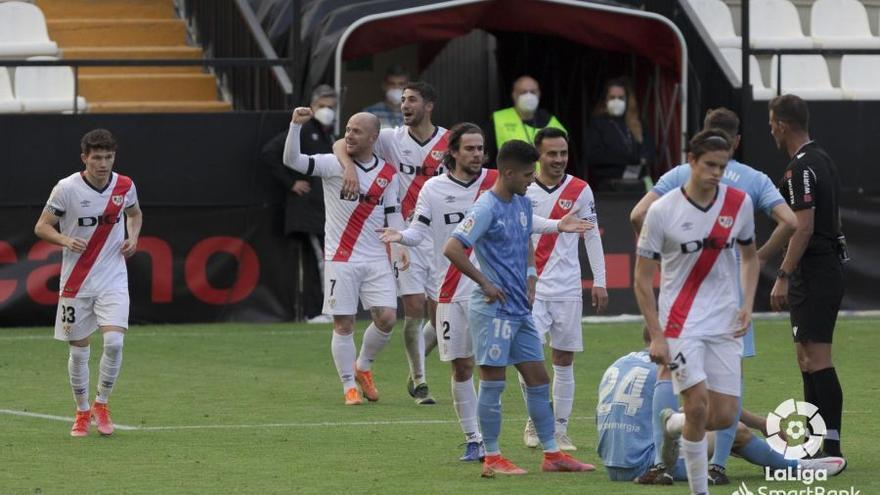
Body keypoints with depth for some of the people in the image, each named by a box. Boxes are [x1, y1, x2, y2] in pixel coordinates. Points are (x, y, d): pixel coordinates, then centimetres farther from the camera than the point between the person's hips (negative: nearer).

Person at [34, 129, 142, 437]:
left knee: (114, 342, -16)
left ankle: (101, 405, 5)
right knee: (79, 350, 5)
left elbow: (134, 214, 21)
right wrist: (66, 240, -23)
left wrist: (133, 238, 1)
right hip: (76, 282, -1)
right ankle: (82, 412, 25)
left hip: (113, 279, 1)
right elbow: (42, 227, -4)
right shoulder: (67, 189, -11)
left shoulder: (124, 186, -1)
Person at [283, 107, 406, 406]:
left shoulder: (387, 174, 7)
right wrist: (296, 125, -26)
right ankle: (350, 387, 10)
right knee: (343, 324, -3)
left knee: (386, 318, -5)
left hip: (377, 259, 3)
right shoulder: (334, 165, -4)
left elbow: (393, 214, 12)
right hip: (340, 259, -3)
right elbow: (291, 160, -15)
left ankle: (363, 367, 22)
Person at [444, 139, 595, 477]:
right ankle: (492, 458, 3)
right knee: (493, 382, -3)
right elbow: (452, 249, -24)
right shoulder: (486, 208, -16)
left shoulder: (523, 203, 11)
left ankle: (552, 454, 15)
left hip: (520, 310, 9)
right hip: (493, 310, -9)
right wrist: (485, 283, -17)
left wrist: (530, 278, 14)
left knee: (538, 379, 10)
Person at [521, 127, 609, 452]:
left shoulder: (580, 191, 3)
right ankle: (535, 422, 3)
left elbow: (592, 236, 7)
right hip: (530, 288, -1)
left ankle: (560, 430, 11)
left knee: (564, 360, 4)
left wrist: (600, 281, 3)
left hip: (567, 289, 1)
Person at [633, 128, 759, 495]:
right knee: (698, 405, -15)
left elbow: (749, 255, 17)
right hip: (681, 324, -4)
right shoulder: (663, 211, -10)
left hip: (725, 326, 4)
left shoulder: (739, 203, 1)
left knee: (724, 417, 0)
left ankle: (672, 424, 32)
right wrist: (656, 337, -11)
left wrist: (747, 304, 1)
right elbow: (642, 279, -5)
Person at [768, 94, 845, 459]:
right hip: (829, 265, 10)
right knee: (807, 358, 15)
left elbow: (804, 227, -21)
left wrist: (783, 277, -20)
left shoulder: (801, 169, -15)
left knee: (816, 359, -12)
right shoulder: (824, 162, 15)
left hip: (812, 274, -10)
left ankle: (831, 446, -16)